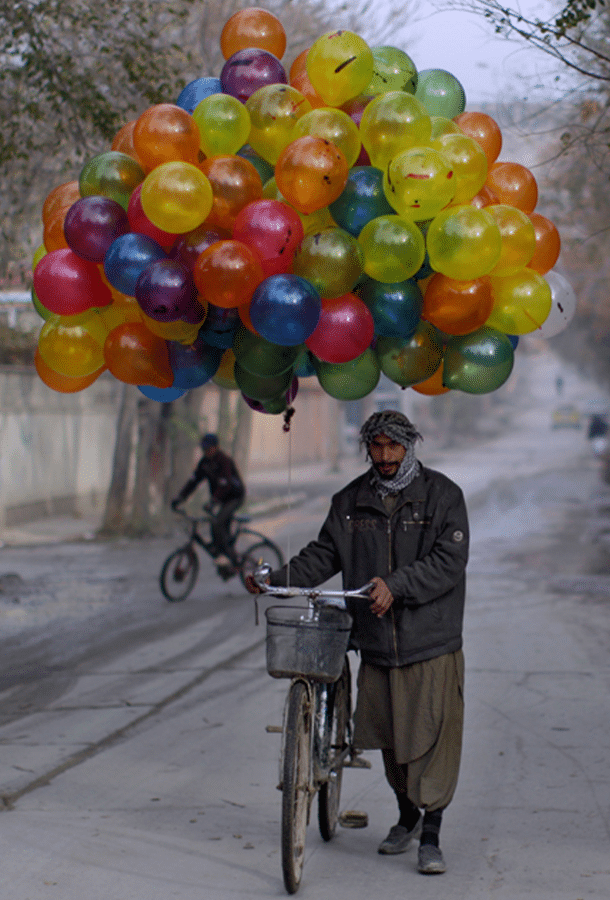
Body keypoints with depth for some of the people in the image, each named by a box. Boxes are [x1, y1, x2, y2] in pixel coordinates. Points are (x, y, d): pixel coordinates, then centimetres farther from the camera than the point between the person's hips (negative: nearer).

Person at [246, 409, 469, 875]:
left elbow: (449, 562, -12)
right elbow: (323, 555, 10)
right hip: (377, 643, 4)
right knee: (390, 736, 14)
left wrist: (396, 584, -23)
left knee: (435, 736, -7)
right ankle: (407, 817, 35)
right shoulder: (351, 501, 9)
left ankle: (431, 837, 0)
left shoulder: (442, 495, -4)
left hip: (433, 643, -4)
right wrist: (277, 579, -6)